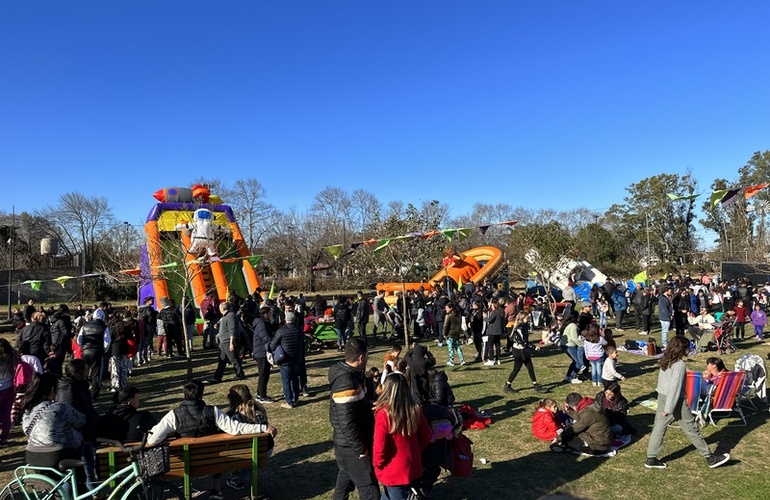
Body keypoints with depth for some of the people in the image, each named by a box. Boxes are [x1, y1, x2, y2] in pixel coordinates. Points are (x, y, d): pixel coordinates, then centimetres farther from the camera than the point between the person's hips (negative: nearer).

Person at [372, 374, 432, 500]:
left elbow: (379, 446, -20)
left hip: (393, 471, -5)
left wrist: (377, 464, -2)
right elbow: (426, 436, 4)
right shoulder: (415, 409, -7)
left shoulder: (384, 413, -23)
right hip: (412, 466, 6)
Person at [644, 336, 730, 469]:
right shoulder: (679, 364, -19)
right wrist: (668, 409, -21)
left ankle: (651, 459, 13)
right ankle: (709, 458, 23)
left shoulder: (665, 361, 6)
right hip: (676, 401, -8)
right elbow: (675, 387, -21)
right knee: (692, 429, 8)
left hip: (662, 397, 8)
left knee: (659, 428, 10)